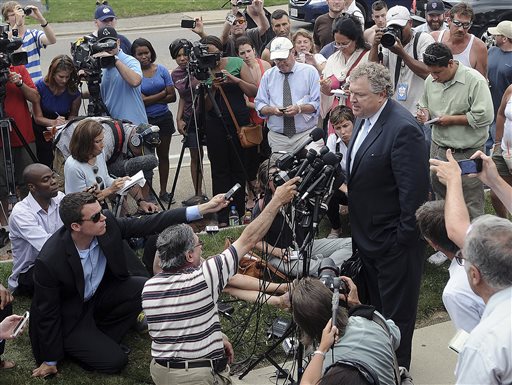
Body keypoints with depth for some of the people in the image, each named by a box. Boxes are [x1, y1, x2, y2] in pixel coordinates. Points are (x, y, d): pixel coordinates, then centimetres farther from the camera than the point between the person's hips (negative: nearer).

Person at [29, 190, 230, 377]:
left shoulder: (107, 223, -22)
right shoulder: (48, 262, -34)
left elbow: (148, 224, -18)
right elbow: (47, 313, -22)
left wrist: (201, 209, -25)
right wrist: (50, 361, -11)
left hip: (98, 293, 6)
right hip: (70, 318, -6)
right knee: (115, 361, -16)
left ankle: (101, 339, 3)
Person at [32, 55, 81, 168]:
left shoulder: (73, 89, -14)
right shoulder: (40, 86, -18)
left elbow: (73, 115, 0)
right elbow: (38, 118, -15)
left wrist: (67, 122, -24)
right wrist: (54, 122, -35)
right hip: (43, 130, -1)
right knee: (46, 163, 2)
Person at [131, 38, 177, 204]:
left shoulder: (161, 70, 1)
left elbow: (172, 96, -3)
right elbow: (141, 100, -16)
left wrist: (150, 100, -12)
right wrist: (162, 93, -10)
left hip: (164, 118, 4)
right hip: (144, 120, -4)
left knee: (163, 154, 11)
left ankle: (163, 191, 22)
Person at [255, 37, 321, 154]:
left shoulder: (310, 72, 5)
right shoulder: (268, 76, 13)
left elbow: (318, 104, -1)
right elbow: (259, 105, 10)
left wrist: (299, 108, -17)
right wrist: (272, 110, -10)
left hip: (306, 134, -2)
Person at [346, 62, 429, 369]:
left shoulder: (403, 129, -26)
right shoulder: (364, 119, 4)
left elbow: (414, 190, -25)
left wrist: (406, 237, -21)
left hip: (394, 239, -9)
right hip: (368, 234, 9)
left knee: (396, 311, 8)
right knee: (376, 304, 25)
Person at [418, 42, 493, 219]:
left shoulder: (474, 80, -15)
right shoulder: (431, 80, 5)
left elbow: (484, 116, -20)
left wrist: (451, 120, -17)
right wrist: (425, 112, -2)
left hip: (467, 153, -6)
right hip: (438, 148, 6)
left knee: (471, 206, 1)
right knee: (440, 196, 18)